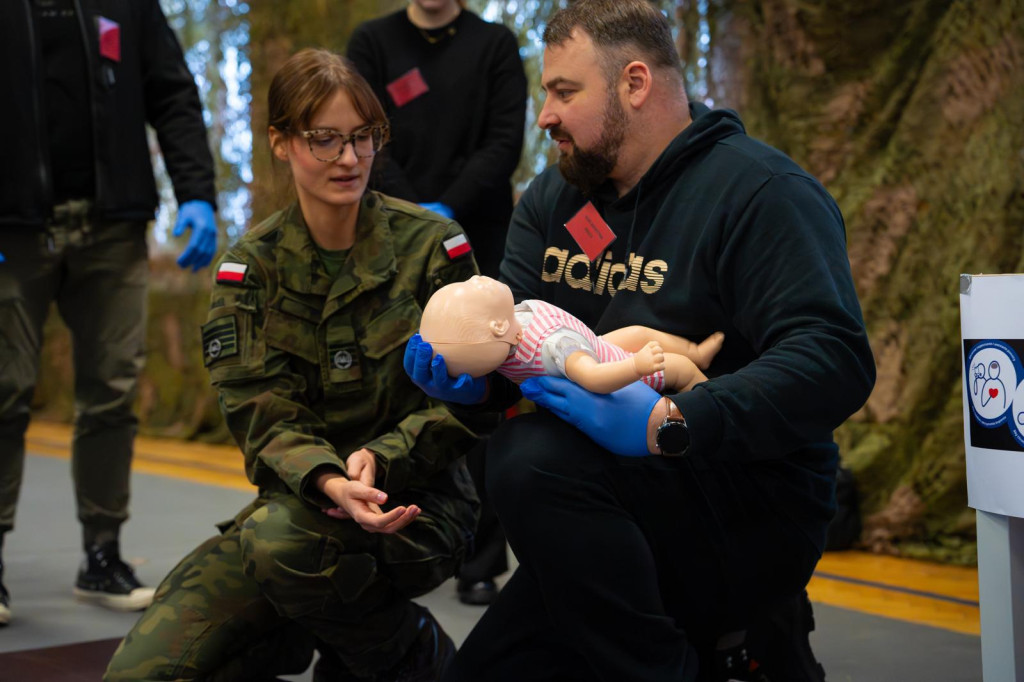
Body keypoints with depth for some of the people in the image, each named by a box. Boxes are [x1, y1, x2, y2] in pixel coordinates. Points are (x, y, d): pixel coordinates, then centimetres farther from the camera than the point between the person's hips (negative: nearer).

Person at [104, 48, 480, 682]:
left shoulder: (431, 243, -3)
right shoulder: (252, 264, 3)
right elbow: (263, 416, -6)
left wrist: (383, 459, -22)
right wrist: (329, 481, -28)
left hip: (417, 494, -2)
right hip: (302, 495, 3)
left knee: (281, 538, -35)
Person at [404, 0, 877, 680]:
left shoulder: (764, 191, -14)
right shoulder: (555, 196, 11)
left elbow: (834, 362, -26)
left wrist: (670, 423, -37)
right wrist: (475, 373, -20)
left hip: (756, 516, -8)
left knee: (530, 457, -32)